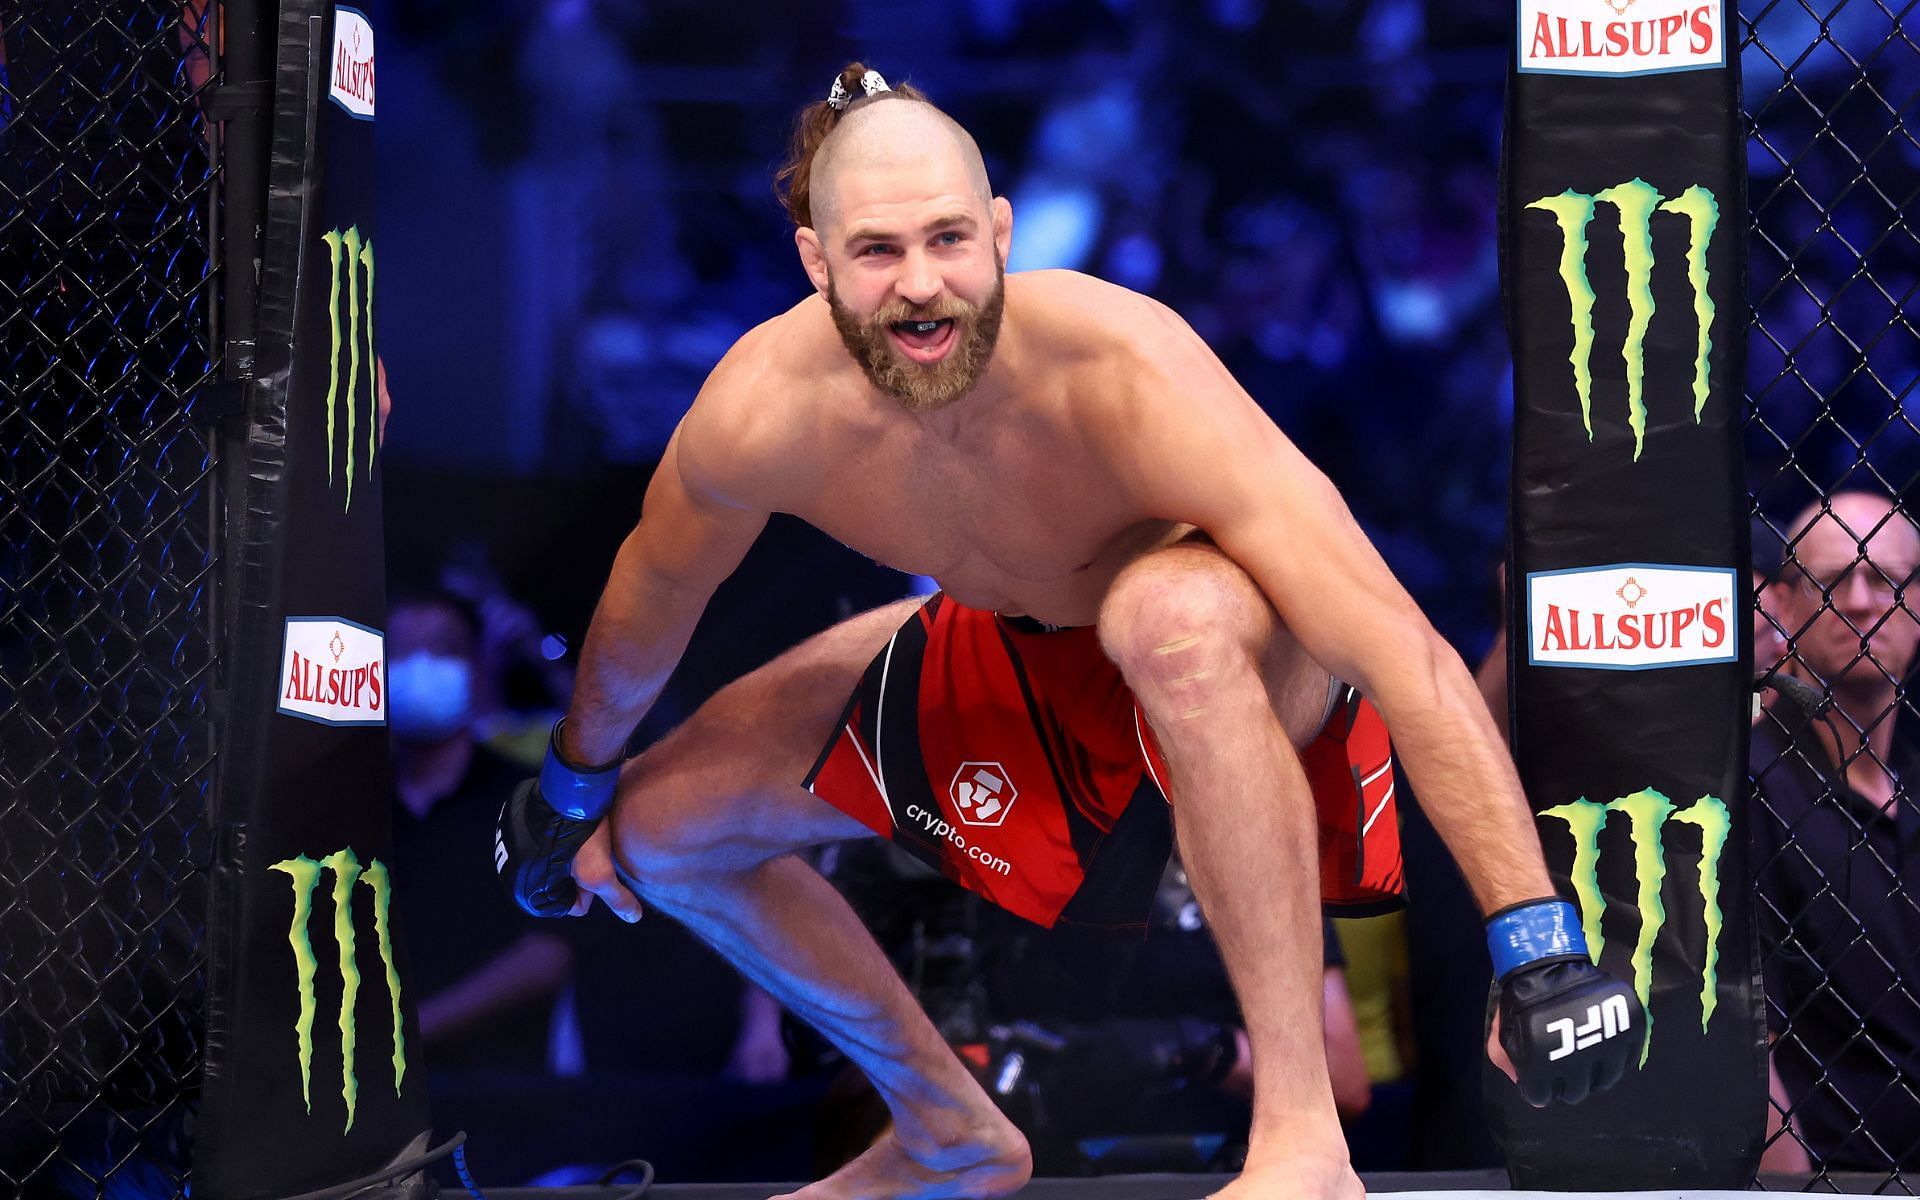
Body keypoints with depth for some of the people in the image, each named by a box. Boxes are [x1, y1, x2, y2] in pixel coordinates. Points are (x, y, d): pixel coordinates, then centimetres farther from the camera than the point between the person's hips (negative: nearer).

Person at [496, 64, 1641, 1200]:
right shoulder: (758, 414, -25)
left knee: (1175, 610, -42)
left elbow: (1407, 650, -40)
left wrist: (1537, 940, -46)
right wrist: (576, 787, 17)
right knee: (658, 830, 2)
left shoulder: (1127, 372, -38)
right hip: (1005, 656, 6)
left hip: (1238, 669, -5)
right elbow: (647, 605, 1)